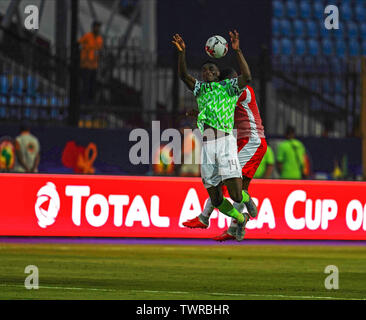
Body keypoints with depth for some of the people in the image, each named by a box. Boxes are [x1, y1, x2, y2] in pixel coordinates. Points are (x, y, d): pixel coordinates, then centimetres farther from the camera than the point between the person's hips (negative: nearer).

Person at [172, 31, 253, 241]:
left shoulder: (228, 86, 10)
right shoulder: (200, 88, 21)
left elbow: (247, 78, -8)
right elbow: (183, 75, 7)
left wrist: (237, 50, -16)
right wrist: (182, 52, -8)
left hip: (226, 141, -4)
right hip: (206, 144, 4)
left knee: (235, 195, -14)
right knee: (217, 201, 2)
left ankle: (246, 198, 23)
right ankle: (241, 219, 28)